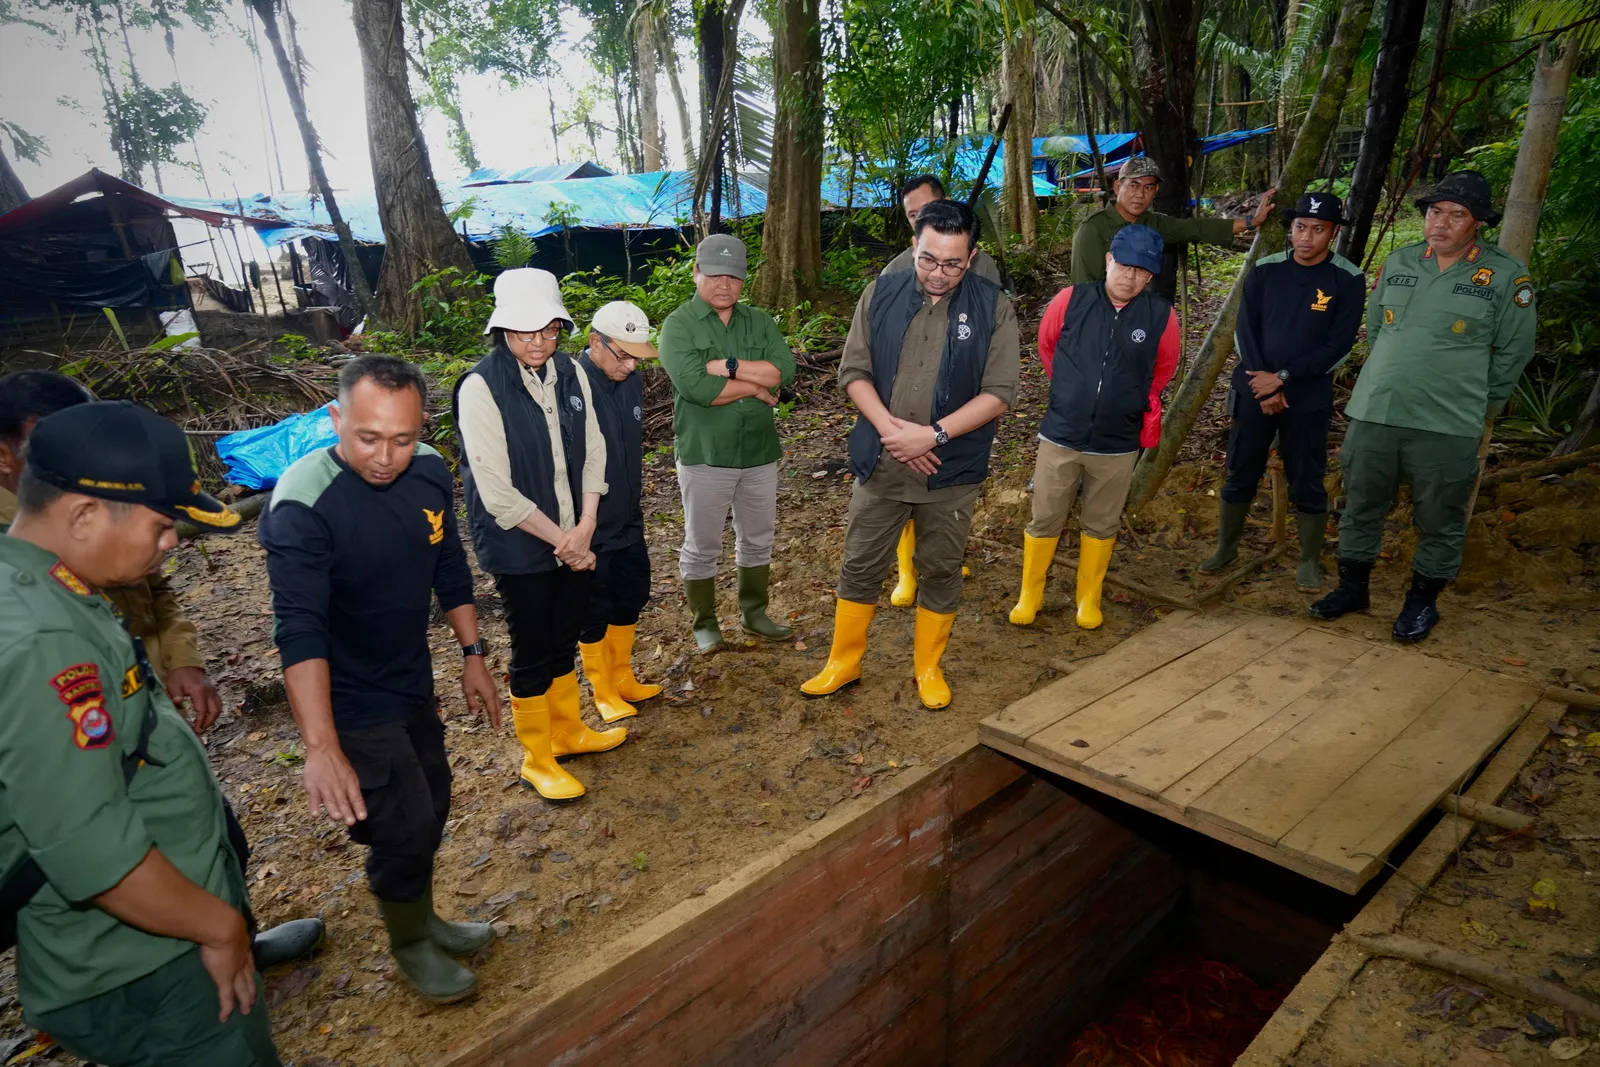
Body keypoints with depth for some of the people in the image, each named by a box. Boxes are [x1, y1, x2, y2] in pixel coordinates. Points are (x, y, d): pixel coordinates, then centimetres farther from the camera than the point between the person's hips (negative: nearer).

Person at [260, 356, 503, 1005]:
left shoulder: (429, 471, -9)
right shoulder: (303, 505, -28)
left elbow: (450, 567, 5)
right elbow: (300, 630, -34)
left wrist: (473, 658, 7)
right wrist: (321, 747, -41)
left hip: (413, 682, 7)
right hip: (351, 702, -6)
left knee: (431, 806, 20)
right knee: (404, 829, 3)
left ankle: (422, 916, 45)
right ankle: (411, 944, 32)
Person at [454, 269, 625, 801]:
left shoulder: (570, 373, -1)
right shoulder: (481, 388, -19)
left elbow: (593, 451, 3)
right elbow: (496, 490, -21)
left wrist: (585, 528, -8)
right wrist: (560, 539, -15)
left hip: (575, 540, 5)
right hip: (519, 548, -5)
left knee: (565, 638, 20)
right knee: (532, 652, 8)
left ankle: (567, 730, 41)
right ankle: (537, 759, 28)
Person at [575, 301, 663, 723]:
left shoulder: (633, 380, 0)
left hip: (628, 521, 7)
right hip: (590, 528, -7)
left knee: (632, 597, 18)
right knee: (595, 610, 9)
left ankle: (622, 677, 38)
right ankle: (603, 691, 29)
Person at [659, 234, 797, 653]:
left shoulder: (759, 321, 6)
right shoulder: (678, 325, -7)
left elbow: (784, 370, -10)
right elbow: (695, 385, -23)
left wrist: (728, 366, -20)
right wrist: (756, 386, -14)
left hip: (760, 453, 5)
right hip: (704, 456, -4)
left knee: (758, 539, 17)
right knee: (701, 546, 9)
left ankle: (754, 613, 36)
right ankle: (704, 623, 26)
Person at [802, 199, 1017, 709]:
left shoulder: (992, 308, -6)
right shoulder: (881, 294, -1)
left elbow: (999, 393, -10)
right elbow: (854, 371, -1)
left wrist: (932, 435, -20)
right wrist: (888, 426, -16)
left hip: (951, 470, -1)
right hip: (880, 462, 1)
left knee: (940, 571, 13)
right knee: (860, 566, 11)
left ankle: (928, 667, 33)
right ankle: (843, 663, 29)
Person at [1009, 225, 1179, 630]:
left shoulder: (1162, 316, -7)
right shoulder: (1071, 300, -8)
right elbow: (1046, 346, 11)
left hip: (1118, 445, 1)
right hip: (1060, 437, 0)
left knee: (1101, 525, 14)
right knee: (1044, 520, 8)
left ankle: (1089, 598, 31)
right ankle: (1029, 596, 25)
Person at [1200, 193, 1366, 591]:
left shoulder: (1348, 280, -5)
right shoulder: (1265, 270, 1)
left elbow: (1339, 346, -9)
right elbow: (1245, 330, -1)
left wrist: (1282, 378, -16)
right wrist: (1264, 385, -10)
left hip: (1309, 399, -2)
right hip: (1253, 390, 2)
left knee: (1307, 484, 6)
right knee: (1240, 474, 9)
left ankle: (1310, 561, 20)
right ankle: (1225, 548, 24)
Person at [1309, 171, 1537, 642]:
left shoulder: (1506, 275, -2)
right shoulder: (1398, 263, 7)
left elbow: (1513, 352, 4)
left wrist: (1475, 404, 8)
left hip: (1447, 427, -3)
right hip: (1372, 414, 3)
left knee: (1440, 519, 6)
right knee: (1361, 505, 12)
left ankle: (1422, 601, 23)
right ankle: (1353, 586, 28)